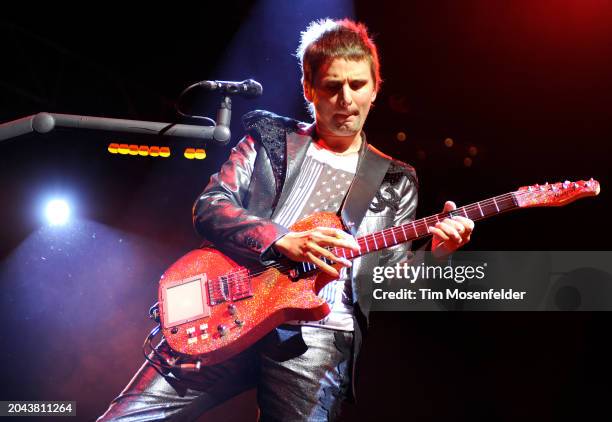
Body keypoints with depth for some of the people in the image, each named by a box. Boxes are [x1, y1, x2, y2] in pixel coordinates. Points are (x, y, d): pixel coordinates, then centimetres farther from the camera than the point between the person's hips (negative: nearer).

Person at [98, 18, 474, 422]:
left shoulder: (396, 180, 14)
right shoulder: (269, 136, 13)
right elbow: (209, 206, 2)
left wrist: (433, 255, -11)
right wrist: (283, 240, -13)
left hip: (316, 337, 0)